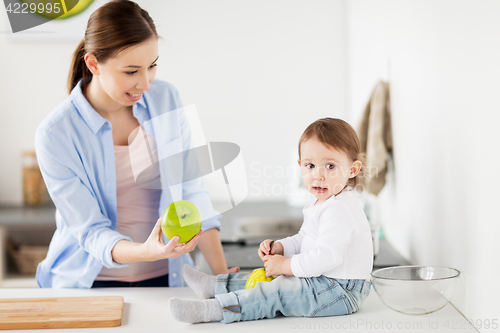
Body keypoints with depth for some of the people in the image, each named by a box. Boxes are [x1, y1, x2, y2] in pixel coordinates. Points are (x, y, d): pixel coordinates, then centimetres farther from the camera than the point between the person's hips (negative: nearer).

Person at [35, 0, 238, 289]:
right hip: (91, 282, -2)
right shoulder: (55, 135, -13)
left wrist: (221, 273, -6)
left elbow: (191, 191, 1)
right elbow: (89, 230, -12)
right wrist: (146, 251, -32)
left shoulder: (166, 99, -1)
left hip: (165, 277, 2)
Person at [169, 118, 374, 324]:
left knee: (276, 291, -19)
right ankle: (215, 285, 26)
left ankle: (211, 310, -20)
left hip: (341, 291, -11)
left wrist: (285, 265, -20)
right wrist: (279, 248, 2)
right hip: (320, 281, 11)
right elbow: (303, 241, 22)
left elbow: (327, 256, -31)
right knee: (268, 279, 16)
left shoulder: (340, 210, -24)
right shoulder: (320, 203, 12)